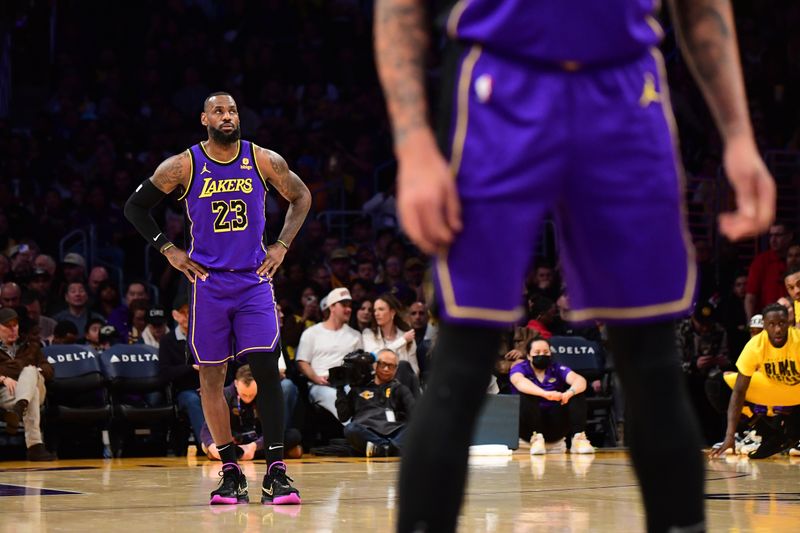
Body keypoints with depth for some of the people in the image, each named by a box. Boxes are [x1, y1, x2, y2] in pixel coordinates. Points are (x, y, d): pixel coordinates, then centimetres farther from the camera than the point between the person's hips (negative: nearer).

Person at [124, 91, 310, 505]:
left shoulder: (263, 161, -2)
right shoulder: (183, 166, -5)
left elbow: (301, 197, 13)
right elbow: (135, 207, 5)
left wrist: (282, 246, 4)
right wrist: (169, 250, -1)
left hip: (254, 281, 0)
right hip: (208, 282, 0)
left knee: (266, 371, -11)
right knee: (211, 377, 3)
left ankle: (276, 472, -10)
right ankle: (230, 473, 12)